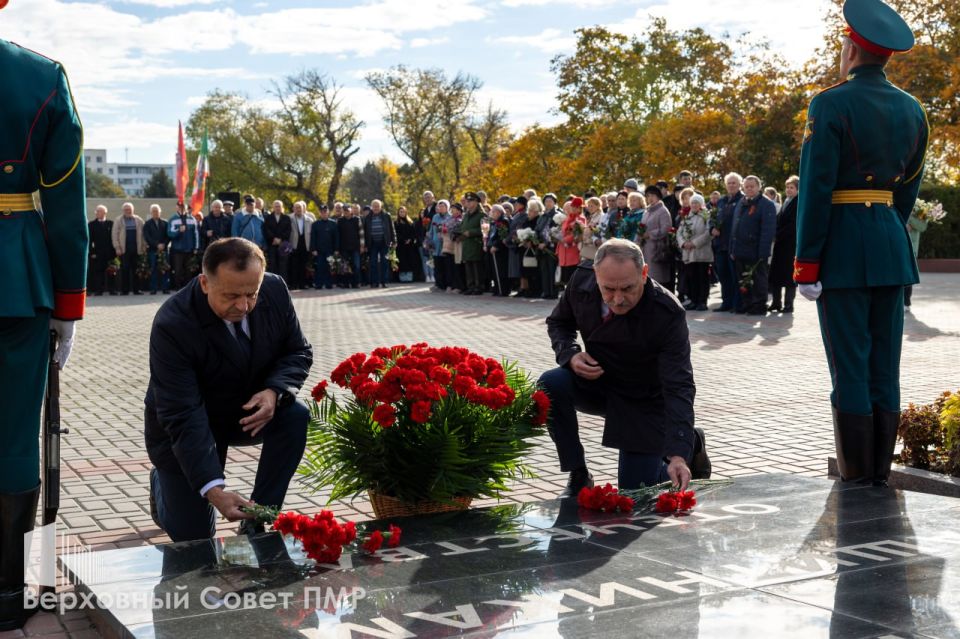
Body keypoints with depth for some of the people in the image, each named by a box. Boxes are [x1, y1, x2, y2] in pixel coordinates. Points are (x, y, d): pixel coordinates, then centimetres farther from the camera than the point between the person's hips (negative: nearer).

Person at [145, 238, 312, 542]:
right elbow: (182, 417, -35)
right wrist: (213, 489, -44)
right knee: (193, 537, -2)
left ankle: (256, 523, -11)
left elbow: (298, 351, -4)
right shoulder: (172, 325, -33)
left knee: (296, 415, -27)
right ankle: (162, 485, 33)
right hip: (186, 429, -4)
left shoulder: (275, 290, -18)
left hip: (248, 411, 4)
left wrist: (274, 392, -28)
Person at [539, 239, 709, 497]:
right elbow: (559, 321, 3)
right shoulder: (582, 280, -19)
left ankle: (691, 445, 26)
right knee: (550, 384, -27)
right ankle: (579, 478, -9)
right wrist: (571, 355, -20)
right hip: (597, 382, 4)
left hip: (644, 401, -3)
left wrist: (678, 455, -43)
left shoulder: (669, 313, -31)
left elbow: (678, 387, -33)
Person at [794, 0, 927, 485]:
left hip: (843, 247, -6)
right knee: (885, 369, 9)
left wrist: (806, 263, -11)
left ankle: (855, 482, 4)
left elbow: (816, 189, -13)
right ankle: (881, 478, 15)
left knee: (850, 368, -1)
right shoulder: (912, 110, 10)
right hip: (892, 246, 6)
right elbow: (909, 189, 15)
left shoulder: (831, 104, -10)